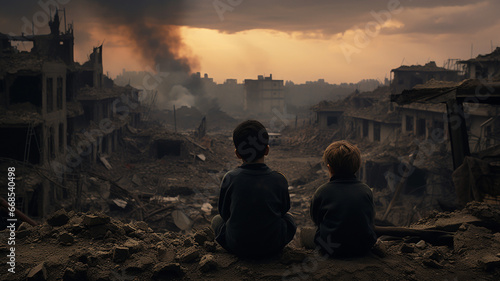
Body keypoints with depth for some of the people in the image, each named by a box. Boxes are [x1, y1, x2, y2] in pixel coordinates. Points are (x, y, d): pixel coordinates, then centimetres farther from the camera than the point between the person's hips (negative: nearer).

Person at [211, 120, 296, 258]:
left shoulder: (230, 178, -12)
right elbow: (284, 209, 5)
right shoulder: (279, 180, -11)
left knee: (216, 219, 27)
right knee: (288, 217, 30)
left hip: (237, 246, -1)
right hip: (273, 246, 1)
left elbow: (224, 213, -1)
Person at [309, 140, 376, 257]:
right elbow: (371, 218, 10)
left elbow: (315, 219, 4)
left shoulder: (322, 192, -12)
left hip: (332, 250, -2)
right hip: (364, 248, 3)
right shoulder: (366, 190, -5)